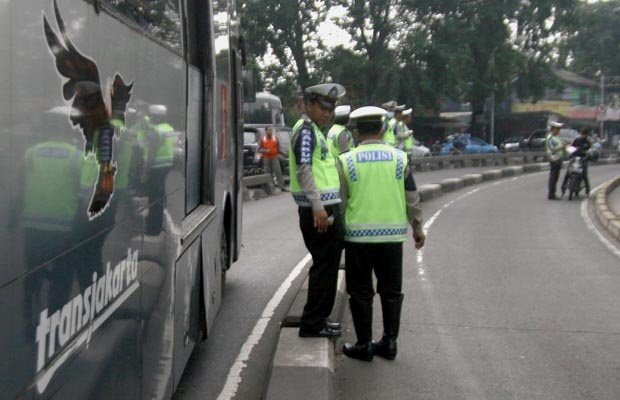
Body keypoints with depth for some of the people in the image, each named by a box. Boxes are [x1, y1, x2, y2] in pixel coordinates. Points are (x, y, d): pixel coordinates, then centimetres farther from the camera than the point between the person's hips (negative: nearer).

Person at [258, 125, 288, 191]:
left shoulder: (275, 138, 7)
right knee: (268, 174, 2)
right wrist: (266, 151, -14)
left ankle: (282, 187, -12)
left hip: (274, 158, 0)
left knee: (278, 172, -10)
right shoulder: (262, 139, 4)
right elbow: (258, 150, 2)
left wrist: (283, 152, -9)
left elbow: (278, 149, 9)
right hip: (266, 159, 0)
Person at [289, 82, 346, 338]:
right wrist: (318, 206, -27)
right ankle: (312, 324, 1)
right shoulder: (306, 131, -11)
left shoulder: (315, 131, 20)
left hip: (325, 208, 10)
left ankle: (318, 319, 26)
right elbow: (303, 169, -21)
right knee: (324, 267, -6)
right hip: (319, 210, -10)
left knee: (325, 266, 17)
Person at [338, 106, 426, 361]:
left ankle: (364, 345, 12)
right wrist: (417, 229, 16)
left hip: (358, 235, -2)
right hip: (392, 234, 2)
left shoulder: (347, 161, -4)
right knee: (391, 290, 14)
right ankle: (389, 343, 17)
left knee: (361, 292, 8)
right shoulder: (399, 158, 1)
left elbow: (340, 202, 0)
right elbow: (412, 199, 4)